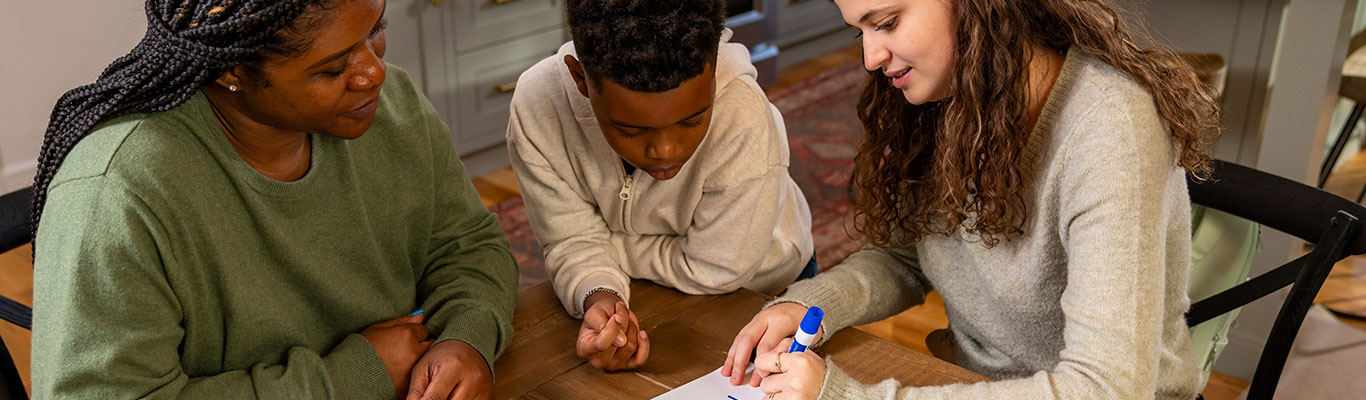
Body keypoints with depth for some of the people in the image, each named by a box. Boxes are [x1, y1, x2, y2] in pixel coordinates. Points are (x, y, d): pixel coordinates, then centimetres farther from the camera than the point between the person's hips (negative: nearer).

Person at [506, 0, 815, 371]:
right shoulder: (537, 104, -26)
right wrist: (598, 298, -35)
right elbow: (574, 242, -16)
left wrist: (609, 245, -17)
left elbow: (713, 271, -23)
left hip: (757, 291, -2)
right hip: (637, 298, 2)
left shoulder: (744, 118, -36)